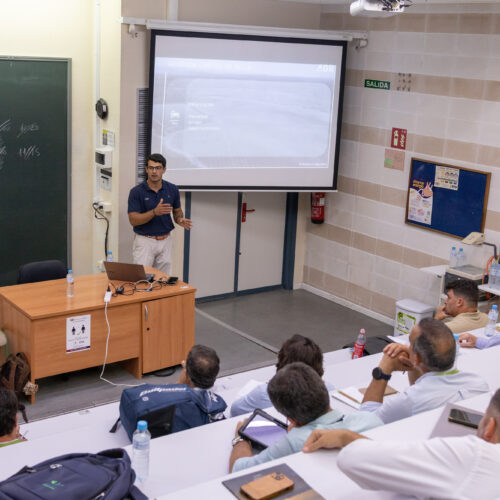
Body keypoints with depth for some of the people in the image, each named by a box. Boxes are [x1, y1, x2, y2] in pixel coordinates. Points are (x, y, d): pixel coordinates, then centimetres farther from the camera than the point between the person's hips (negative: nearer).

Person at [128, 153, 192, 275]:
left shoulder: (172, 189, 0)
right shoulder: (136, 192, -11)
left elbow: (177, 211, 13)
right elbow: (133, 220, -15)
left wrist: (180, 220, -12)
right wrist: (155, 212, -29)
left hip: (165, 241, 3)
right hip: (145, 241, -3)